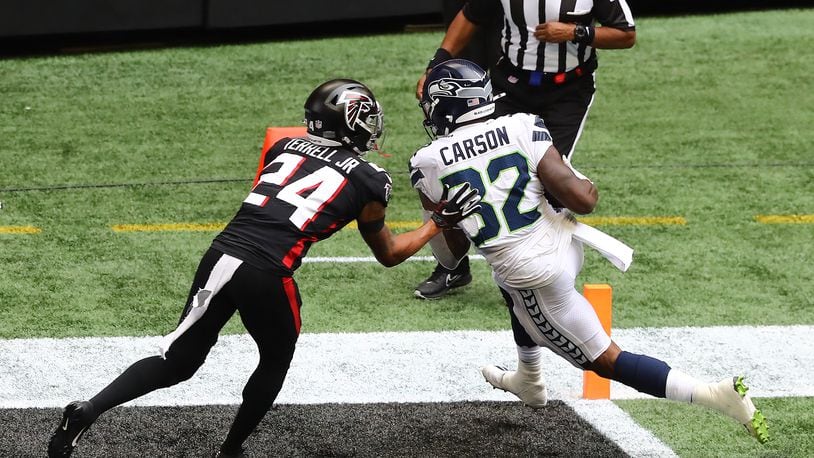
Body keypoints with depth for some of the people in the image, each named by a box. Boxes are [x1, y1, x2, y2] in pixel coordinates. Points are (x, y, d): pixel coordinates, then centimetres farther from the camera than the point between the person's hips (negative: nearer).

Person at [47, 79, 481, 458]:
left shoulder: (284, 148, 21)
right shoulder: (369, 181, 10)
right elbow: (388, 254, 26)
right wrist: (438, 224, 38)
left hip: (221, 254, 4)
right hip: (267, 274, -4)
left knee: (178, 360, 14)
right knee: (275, 361, 25)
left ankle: (87, 410, -1)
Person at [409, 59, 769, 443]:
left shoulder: (428, 166, -5)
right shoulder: (522, 129, -4)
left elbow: (454, 250, 4)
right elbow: (581, 200, -10)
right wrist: (590, 189, 13)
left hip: (538, 277, -5)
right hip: (564, 244, 5)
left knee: (606, 361, 6)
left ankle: (715, 394, -8)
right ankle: (528, 382, 54)